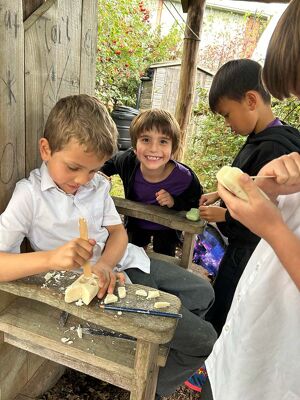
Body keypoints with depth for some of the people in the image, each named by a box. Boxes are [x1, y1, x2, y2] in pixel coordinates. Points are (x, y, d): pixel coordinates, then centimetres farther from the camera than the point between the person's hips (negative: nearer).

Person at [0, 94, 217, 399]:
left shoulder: (98, 184, 2)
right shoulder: (29, 195, -16)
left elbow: (117, 232, 1)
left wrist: (105, 264, -20)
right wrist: (50, 258, -39)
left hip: (125, 262, 7)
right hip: (98, 284, -7)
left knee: (203, 293, 17)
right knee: (204, 339, -5)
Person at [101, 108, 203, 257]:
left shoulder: (185, 178, -34)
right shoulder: (127, 161, -28)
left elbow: (196, 204, -17)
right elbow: (110, 162, -3)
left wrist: (175, 202, -34)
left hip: (166, 229, -2)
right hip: (136, 223, 2)